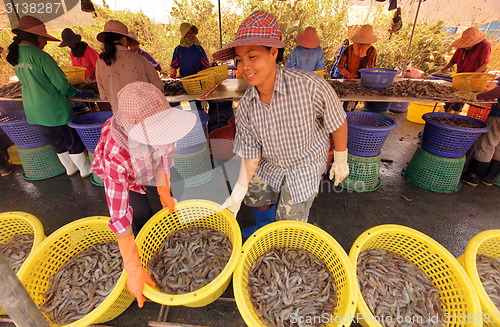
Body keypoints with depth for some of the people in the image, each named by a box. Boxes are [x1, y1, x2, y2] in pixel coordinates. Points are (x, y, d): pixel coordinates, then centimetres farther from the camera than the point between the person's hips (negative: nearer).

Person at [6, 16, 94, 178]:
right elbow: (62, 84, -17)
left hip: (33, 111, 8)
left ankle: (70, 169, 33)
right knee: (74, 142, 6)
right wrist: (80, 93, -2)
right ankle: (85, 170, 17)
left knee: (58, 143, 19)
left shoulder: (15, 57, 8)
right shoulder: (40, 56, -18)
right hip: (54, 109, -8)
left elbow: (30, 82, 16)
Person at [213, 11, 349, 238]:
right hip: (269, 165, 5)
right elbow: (250, 154, -10)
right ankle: (265, 227, 59)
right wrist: (239, 192, -13)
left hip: (305, 167, -4)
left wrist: (340, 160, -4)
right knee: (255, 197, 25)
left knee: (288, 226, 6)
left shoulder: (310, 86, -32)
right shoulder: (245, 106, -17)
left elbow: (337, 123, -16)